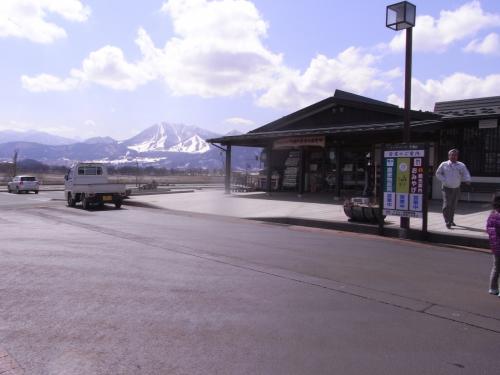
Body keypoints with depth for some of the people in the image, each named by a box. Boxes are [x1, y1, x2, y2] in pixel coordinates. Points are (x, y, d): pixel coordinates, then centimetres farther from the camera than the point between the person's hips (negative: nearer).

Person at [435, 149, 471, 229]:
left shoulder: (461, 165, 4)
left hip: (456, 188, 3)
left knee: (453, 206, 12)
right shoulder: (444, 165, 0)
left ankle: (451, 220, 28)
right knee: (447, 205, -12)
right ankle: (447, 222, -7)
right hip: (447, 188, -3)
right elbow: (438, 174, 6)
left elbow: (466, 174, -3)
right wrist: (444, 180, -9)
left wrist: (467, 180, -24)